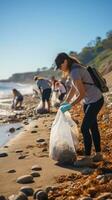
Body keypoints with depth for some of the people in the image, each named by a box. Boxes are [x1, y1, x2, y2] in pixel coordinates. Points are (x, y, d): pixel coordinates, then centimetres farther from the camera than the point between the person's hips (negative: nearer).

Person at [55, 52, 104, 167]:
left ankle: (87, 158, 1)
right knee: (93, 127, 14)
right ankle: (98, 155, 25)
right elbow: (73, 89, 17)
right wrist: (65, 103, 17)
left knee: (85, 128, -8)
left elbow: (82, 94, -23)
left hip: (95, 101, -10)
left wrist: (70, 106, -15)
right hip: (88, 101, 10)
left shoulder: (75, 72, -24)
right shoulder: (74, 69, 6)